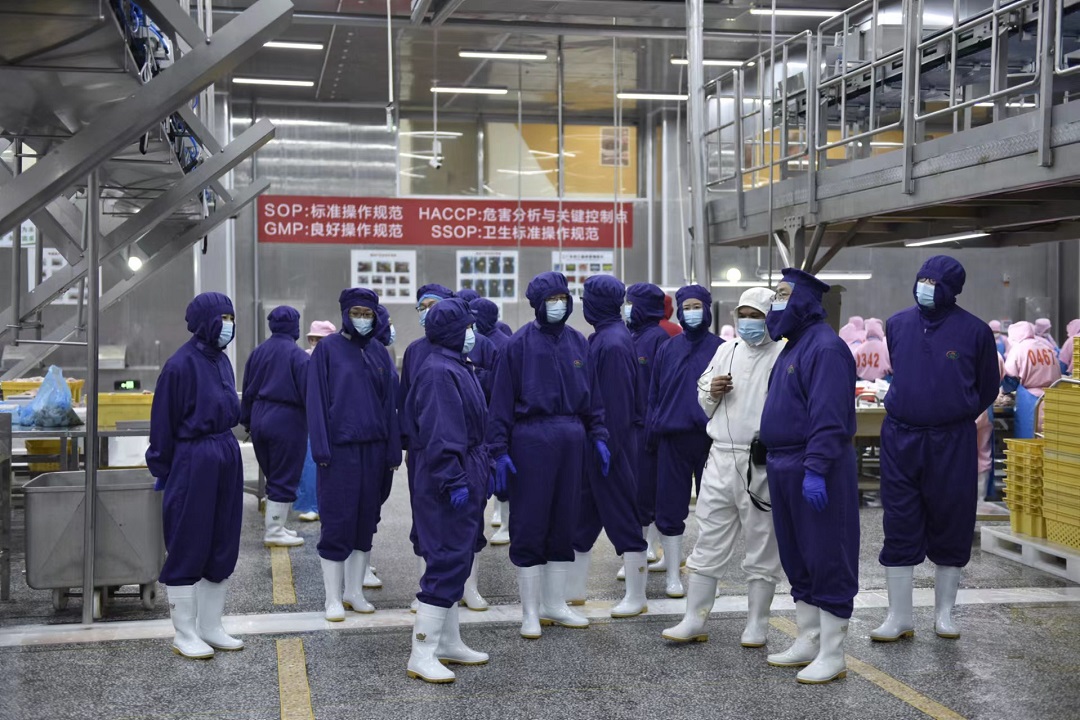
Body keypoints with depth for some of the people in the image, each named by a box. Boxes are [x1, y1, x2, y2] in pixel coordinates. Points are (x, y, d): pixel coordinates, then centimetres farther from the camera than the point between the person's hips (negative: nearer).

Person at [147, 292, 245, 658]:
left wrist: (224, 447, 13)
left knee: (223, 545, 12)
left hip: (227, 458, 8)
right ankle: (184, 635, 12)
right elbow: (164, 421, -10)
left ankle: (210, 628, 22)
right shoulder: (181, 364, -13)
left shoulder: (221, 360, 9)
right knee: (188, 546, 1)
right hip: (193, 461, -8)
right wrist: (163, 470, -6)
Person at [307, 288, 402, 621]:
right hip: (340, 449, -4)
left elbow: (389, 403, 11)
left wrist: (393, 451, 6)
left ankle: (354, 592, 19)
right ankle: (333, 599, 6)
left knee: (366, 519, 8)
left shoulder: (379, 352, 10)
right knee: (337, 522, -2)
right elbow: (317, 399, -5)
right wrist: (321, 448, -12)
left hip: (373, 449, 5)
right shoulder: (328, 349, -2)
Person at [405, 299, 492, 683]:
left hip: (467, 479, 11)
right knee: (449, 562, -10)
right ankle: (422, 655, -5)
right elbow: (439, 434, -24)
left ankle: (449, 642, 27)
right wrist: (453, 480, -25)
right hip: (450, 483, -11)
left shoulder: (459, 368, 15)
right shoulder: (439, 372, -18)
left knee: (456, 558, 16)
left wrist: (482, 467, 20)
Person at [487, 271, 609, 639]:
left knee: (564, 522, 11)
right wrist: (499, 450, -10)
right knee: (529, 526, 1)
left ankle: (555, 604, 24)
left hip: (571, 439, 5)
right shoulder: (520, 343, -5)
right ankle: (530, 611, 12)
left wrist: (598, 435, 6)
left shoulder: (578, 342, 8)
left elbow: (590, 394, 14)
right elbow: (502, 399, -6)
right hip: (531, 439, -5)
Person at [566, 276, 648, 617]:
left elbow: (618, 403, -20)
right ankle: (573, 590, 26)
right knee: (582, 515, 15)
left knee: (621, 517, -1)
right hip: (593, 441, 10)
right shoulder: (601, 337, 11)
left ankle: (636, 598, 10)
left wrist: (608, 447, -20)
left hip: (610, 444, -10)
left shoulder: (613, 343, -18)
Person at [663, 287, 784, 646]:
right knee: (708, 542, 8)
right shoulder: (726, 351, 15)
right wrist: (711, 393, 1)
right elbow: (702, 402, 22)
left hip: (763, 463, -5)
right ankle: (694, 621, 14)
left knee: (762, 546, 7)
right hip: (722, 456, 5)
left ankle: (756, 625, 19)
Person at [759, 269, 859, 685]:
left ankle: (831, 656, 3)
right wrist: (778, 462, 17)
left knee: (827, 558, -3)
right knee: (796, 558, 15)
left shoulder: (825, 347, -14)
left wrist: (815, 469, -27)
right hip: (784, 469, 10)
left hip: (816, 472, -10)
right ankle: (808, 643, 25)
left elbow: (830, 416, -22)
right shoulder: (792, 346, 17)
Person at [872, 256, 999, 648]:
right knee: (899, 527, 2)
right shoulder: (898, 324, 3)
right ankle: (899, 617, 9)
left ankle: (944, 613, 21)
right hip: (900, 439, 2)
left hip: (953, 443, -2)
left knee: (951, 526, 7)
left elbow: (987, 388, 8)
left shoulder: (975, 331, -5)